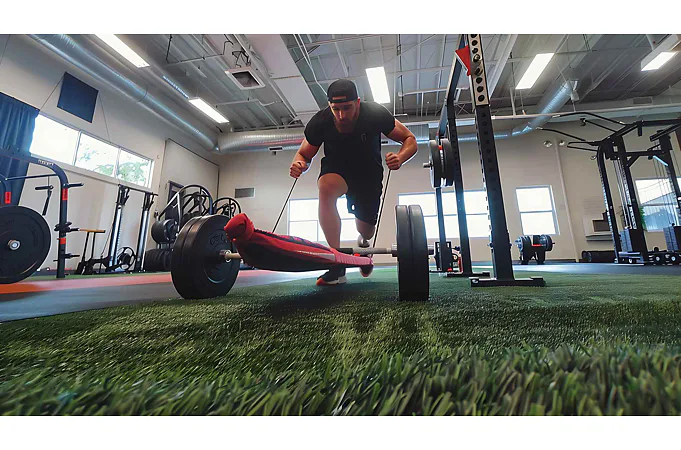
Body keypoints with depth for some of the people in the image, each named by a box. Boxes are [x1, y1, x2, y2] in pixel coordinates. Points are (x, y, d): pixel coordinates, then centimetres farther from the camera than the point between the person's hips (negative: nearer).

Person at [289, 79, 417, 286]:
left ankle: (363, 243, 46)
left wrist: (400, 158, -38)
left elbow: (410, 140, -14)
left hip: (369, 171, 1)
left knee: (366, 230, 2)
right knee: (326, 187, -38)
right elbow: (304, 154, -7)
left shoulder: (376, 114, -24)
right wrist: (299, 164, -32)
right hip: (336, 168, 0)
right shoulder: (320, 122, -22)